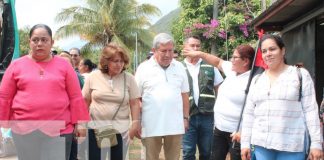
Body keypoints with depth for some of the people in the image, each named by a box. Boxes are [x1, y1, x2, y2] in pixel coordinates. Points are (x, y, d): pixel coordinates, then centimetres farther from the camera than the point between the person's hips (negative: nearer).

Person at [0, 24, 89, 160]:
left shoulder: (64, 65, 5)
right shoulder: (16, 65, 5)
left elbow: (75, 97, 5)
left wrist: (79, 122, 0)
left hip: (59, 130, 0)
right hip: (24, 130, 1)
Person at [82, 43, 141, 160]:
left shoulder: (129, 78, -2)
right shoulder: (93, 77, -1)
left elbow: (135, 103, 0)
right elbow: (85, 101, 6)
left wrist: (135, 123, -7)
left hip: (120, 129, 0)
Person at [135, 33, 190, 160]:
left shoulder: (179, 67, 7)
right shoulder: (144, 68, -2)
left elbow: (184, 95, 12)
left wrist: (185, 118, 7)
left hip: (175, 125, 3)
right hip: (151, 126, -2)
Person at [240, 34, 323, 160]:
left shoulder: (300, 74, 1)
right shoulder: (256, 80, 11)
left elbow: (310, 110, -3)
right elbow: (249, 114, 11)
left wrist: (316, 143, -9)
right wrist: (245, 143, 6)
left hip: (291, 146, -3)